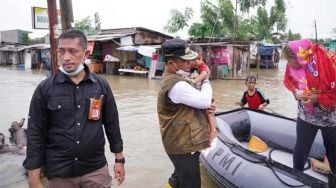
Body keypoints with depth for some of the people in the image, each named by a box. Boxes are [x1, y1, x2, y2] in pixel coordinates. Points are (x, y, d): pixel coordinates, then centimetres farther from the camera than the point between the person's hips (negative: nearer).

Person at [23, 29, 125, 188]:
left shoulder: (101, 85, -2)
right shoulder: (45, 89, -6)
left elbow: (112, 125, 4)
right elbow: (35, 135, -4)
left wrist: (119, 160, 7)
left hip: (96, 170, 1)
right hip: (59, 174, 0)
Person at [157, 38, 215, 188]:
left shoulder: (173, 78, 8)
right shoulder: (176, 85, -27)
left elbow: (194, 101, 17)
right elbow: (204, 100, -24)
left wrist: (209, 105, -4)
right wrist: (205, 80, -6)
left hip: (180, 143, 10)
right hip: (184, 146, -10)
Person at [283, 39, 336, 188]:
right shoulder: (293, 65, -11)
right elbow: (288, 80, 8)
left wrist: (319, 98, -25)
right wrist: (296, 91, -9)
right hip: (306, 114, 3)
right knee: (301, 148, 10)